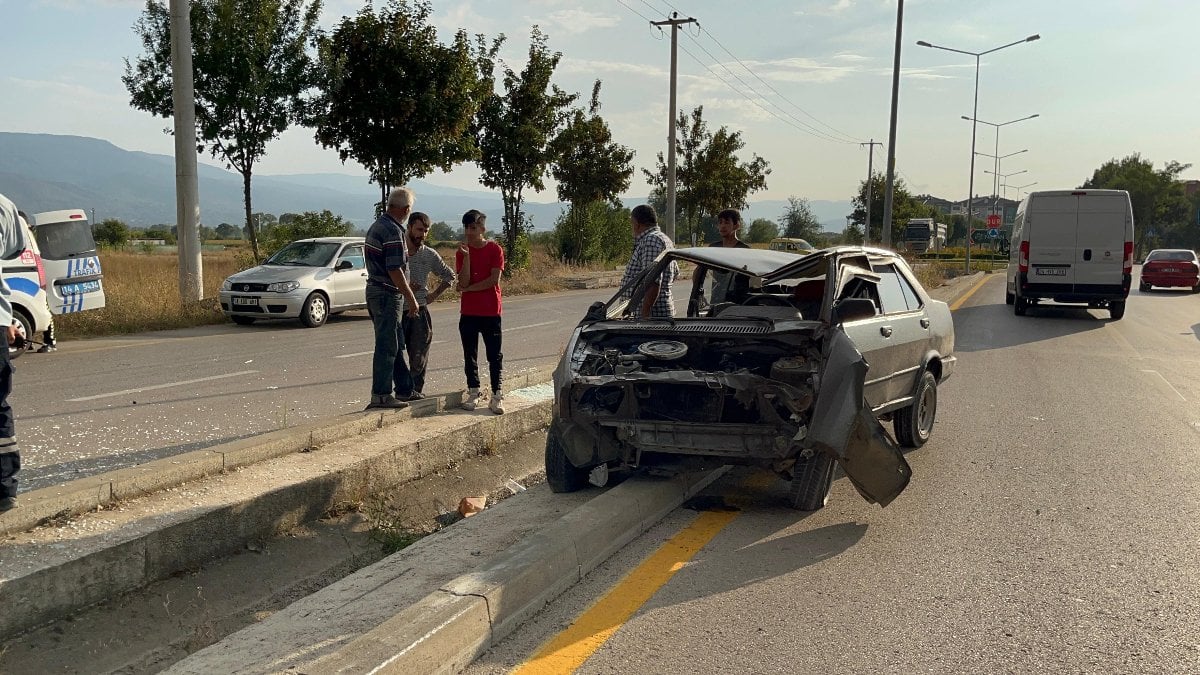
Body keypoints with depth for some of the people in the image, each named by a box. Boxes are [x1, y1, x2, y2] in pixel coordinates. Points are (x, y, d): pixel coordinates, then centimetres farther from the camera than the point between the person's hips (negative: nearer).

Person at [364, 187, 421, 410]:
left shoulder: (377, 226, 14)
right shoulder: (393, 231, -18)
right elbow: (394, 270, -22)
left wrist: (405, 287, 26)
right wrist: (410, 298, -16)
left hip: (375, 290, 10)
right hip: (387, 295, -10)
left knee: (396, 344, 16)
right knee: (387, 346, -4)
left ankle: (405, 390, 23)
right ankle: (381, 396, 0)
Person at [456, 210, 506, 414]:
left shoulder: (495, 249, -4)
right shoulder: (462, 252, 4)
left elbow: (494, 280, -13)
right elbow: (463, 282, -8)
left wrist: (469, 288, -8)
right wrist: (466, 255, -16)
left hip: (491, 312, -3)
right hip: (468, 312, 3)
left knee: (494, 354, 1)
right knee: (470, 354, 7)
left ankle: (496, 395, 4)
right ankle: (473, 393, 15)